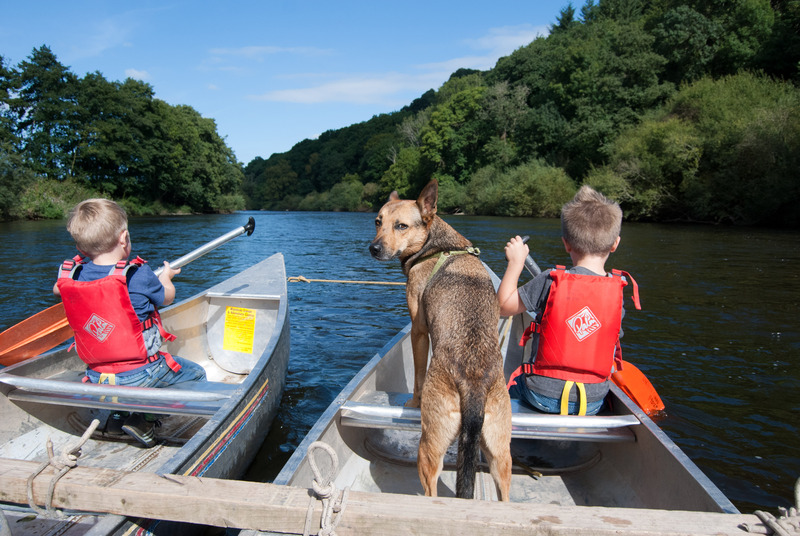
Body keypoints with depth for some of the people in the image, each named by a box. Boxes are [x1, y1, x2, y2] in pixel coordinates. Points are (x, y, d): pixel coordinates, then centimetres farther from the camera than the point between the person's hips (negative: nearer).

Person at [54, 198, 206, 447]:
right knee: (197, 374, 11)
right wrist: (166, 277, 23)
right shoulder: (139, 275, -18)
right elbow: (167, 297, 2)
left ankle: (119, 415, 19)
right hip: (140, 374, -6)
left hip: (96, 377, 7)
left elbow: (57, 289, 20)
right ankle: (139, 420, 3)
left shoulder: (71, 275, -5)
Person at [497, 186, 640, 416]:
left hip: (543, 396, -3)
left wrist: (516, 261, 2)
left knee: (511, 383, 26)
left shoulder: (551, 281, -16)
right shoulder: (622, 289, -7)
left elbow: (503, 306, -5)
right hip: (594, 402, 3)